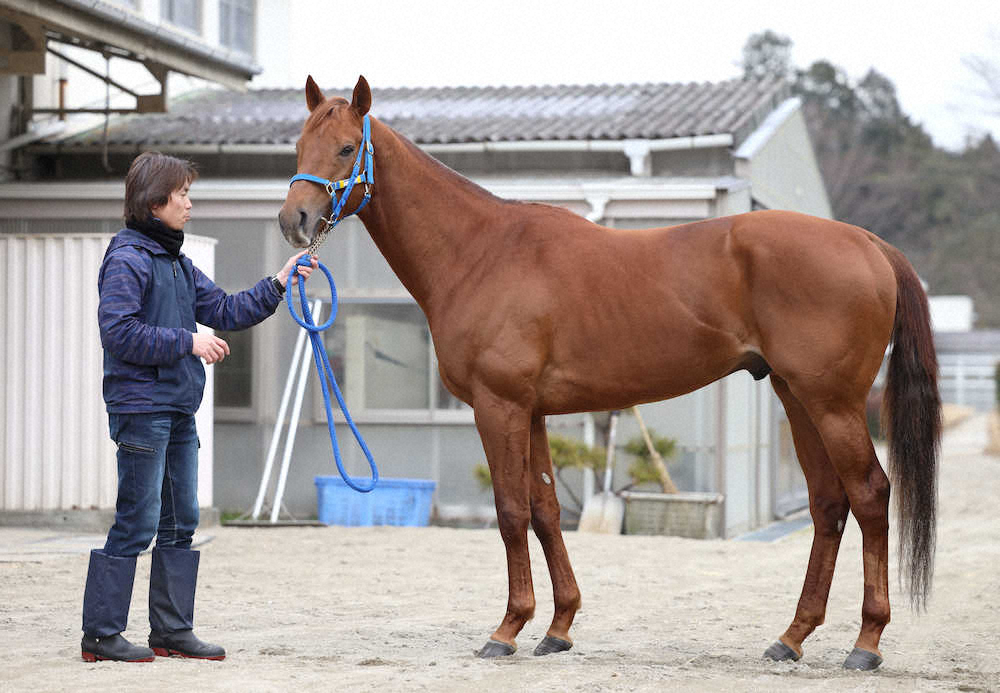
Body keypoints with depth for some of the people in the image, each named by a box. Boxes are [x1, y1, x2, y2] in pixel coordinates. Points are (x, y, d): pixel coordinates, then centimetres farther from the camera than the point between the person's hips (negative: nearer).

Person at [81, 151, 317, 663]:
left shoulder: (177, 263, 16)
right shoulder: (128, 259, -11)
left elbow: (225, 311, 19)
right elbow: (119, 332, -19)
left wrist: (278, 284, 10)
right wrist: (187, 342, -17)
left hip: (178, 413, 9)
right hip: (141, 410, -9)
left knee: (181, 523, 11)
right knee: (136, 523, -7)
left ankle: (173, 630, 17)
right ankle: (100, 635, -1)